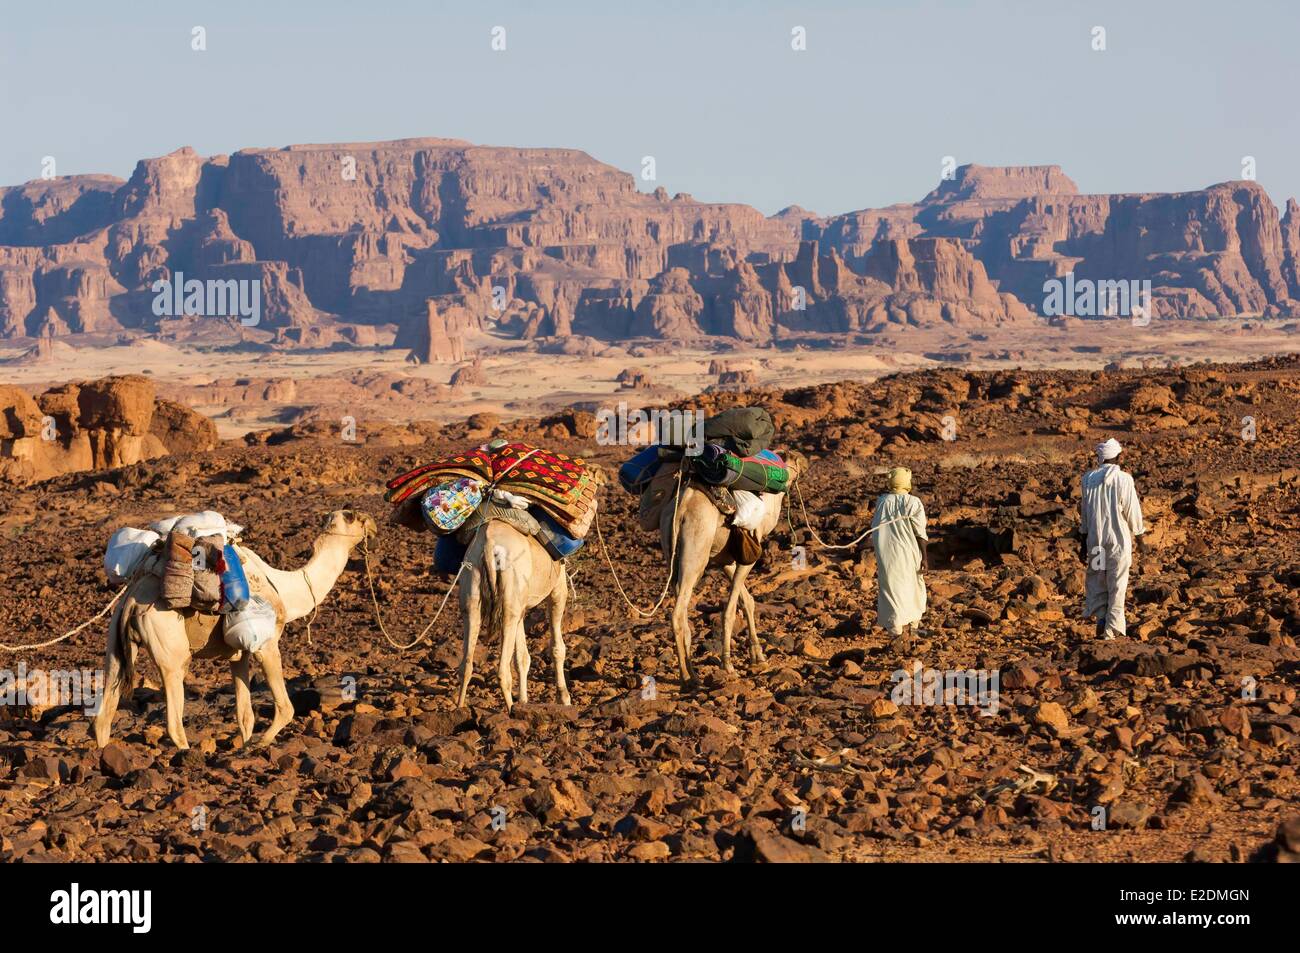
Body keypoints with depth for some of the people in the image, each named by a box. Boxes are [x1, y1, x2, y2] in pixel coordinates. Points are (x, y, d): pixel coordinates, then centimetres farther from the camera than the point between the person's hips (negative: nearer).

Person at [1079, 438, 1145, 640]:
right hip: (1119, 540, -3)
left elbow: (1084, 514, 5)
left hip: (1095, 539, 3)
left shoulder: (1089, 479, 1)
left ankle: (1100, 616, -1)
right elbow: (1132, 511, -5)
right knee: (1117, 586, 4)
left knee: (1096, 581, 16)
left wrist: (1084, 546, 12)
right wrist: (1139, 533, 15)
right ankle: (1110, 630, 2)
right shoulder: (1123, 479, -9)